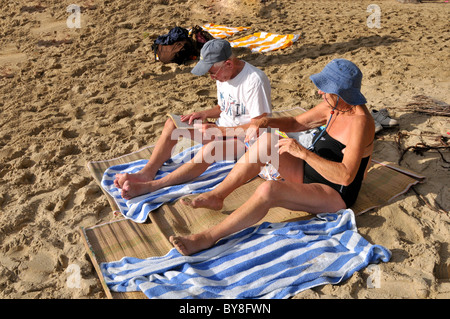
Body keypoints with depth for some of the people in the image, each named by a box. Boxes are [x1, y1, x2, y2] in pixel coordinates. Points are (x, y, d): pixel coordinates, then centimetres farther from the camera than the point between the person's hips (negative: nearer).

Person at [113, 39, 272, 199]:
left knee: (210, 149, -39)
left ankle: (150, 186, -39)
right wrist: (205, 113, -3)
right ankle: (147, 173, -18)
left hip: (246, 139, -8)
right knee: (173, 123, -6)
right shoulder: (222, 74, 4)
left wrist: (218, 130, -22)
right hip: (223, 129, 9)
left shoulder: (254, 80, -22)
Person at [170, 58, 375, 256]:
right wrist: (266, 122, -8)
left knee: (269, 190, -33)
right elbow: (295, 123, 11)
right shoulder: (332, 107, 1)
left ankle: (207, 238, -21)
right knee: (268, 140, -8)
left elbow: (346, 177, -33)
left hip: (334, 195, -9)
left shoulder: (359, 121, -25)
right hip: (309, 174, 9)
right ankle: (216, 196, -6)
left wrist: (303, 153, -36)